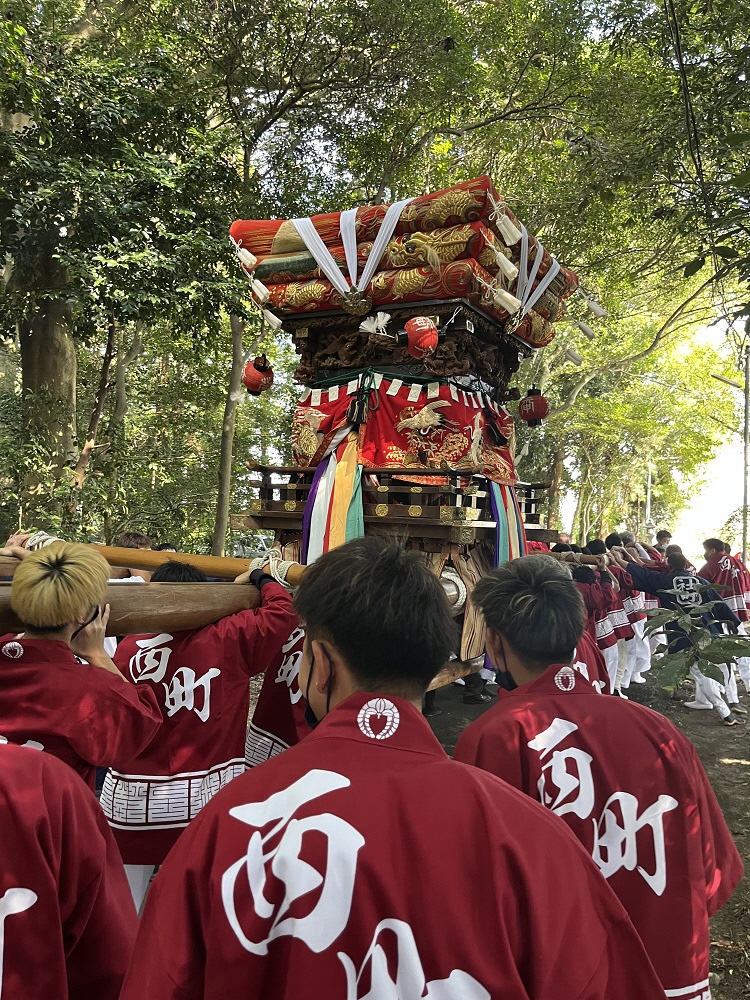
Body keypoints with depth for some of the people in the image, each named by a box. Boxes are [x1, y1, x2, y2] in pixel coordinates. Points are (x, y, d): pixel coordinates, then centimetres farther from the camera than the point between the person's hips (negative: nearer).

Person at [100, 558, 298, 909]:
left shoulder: (129, 647, -8)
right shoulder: (229, 641, -10)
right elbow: (282, 612, -6)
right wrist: (259, 579, 11)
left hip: (133, 799, 1)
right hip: (206, 799, 0)